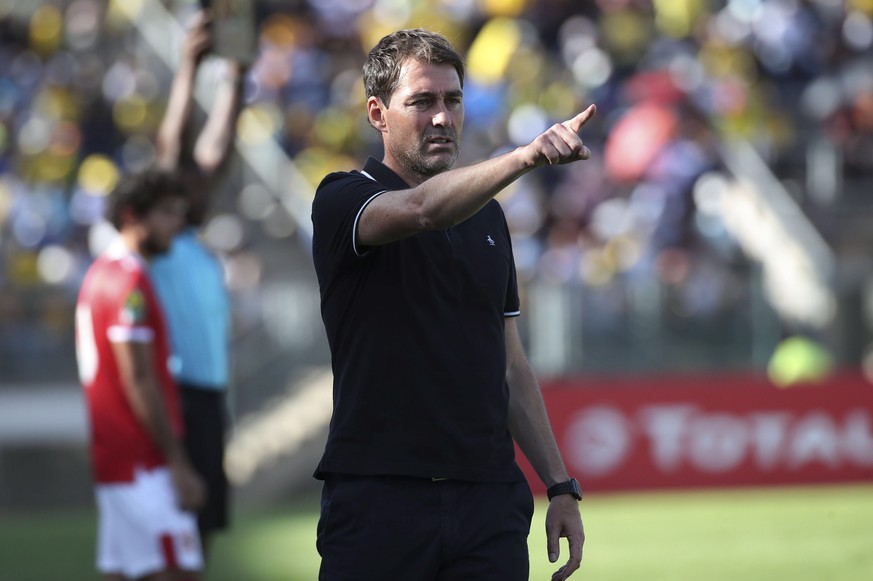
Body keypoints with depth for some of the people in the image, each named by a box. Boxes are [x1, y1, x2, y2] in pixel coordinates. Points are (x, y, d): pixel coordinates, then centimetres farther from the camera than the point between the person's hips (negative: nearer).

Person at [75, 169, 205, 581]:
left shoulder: (102, 273, 17)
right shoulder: (130, 280, -14)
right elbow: (139, 382, -18)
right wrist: (177, 463, -17)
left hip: (113, 458, 10)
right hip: (144, 463, -10)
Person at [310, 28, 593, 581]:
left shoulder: (488, 217, 17)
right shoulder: (344, 200, -3)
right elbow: (420, 210, -27)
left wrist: (561, 486, 13)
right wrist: (527, 156, -41)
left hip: (489, 500, 5)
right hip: (378, 496, -5)